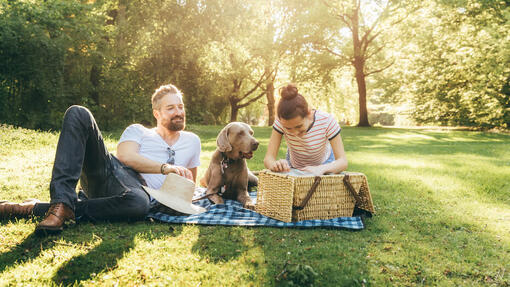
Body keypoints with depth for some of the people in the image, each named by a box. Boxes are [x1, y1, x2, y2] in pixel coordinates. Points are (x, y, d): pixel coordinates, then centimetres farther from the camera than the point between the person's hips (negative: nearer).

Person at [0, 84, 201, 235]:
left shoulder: (191, 141, 24)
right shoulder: (138, 131, 20)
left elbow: (189, 183, 29)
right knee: (77, 114, -17)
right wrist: (165, 168, -8)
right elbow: (126, 156, 0)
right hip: (106, 172, 2)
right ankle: (62, 201, -32)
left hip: (137, 189, -1)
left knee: (140, 203, -44)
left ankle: (36, 209, -27)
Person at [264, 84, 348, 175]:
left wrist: (321, 168, -49)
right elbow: (268, 158, -27)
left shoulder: (327, 121, -30)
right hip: (294, 165, 1)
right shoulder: (282, 121, -28)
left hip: (324, 164, -1)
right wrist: (275, 164, -50)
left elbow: (343, 161, -30)